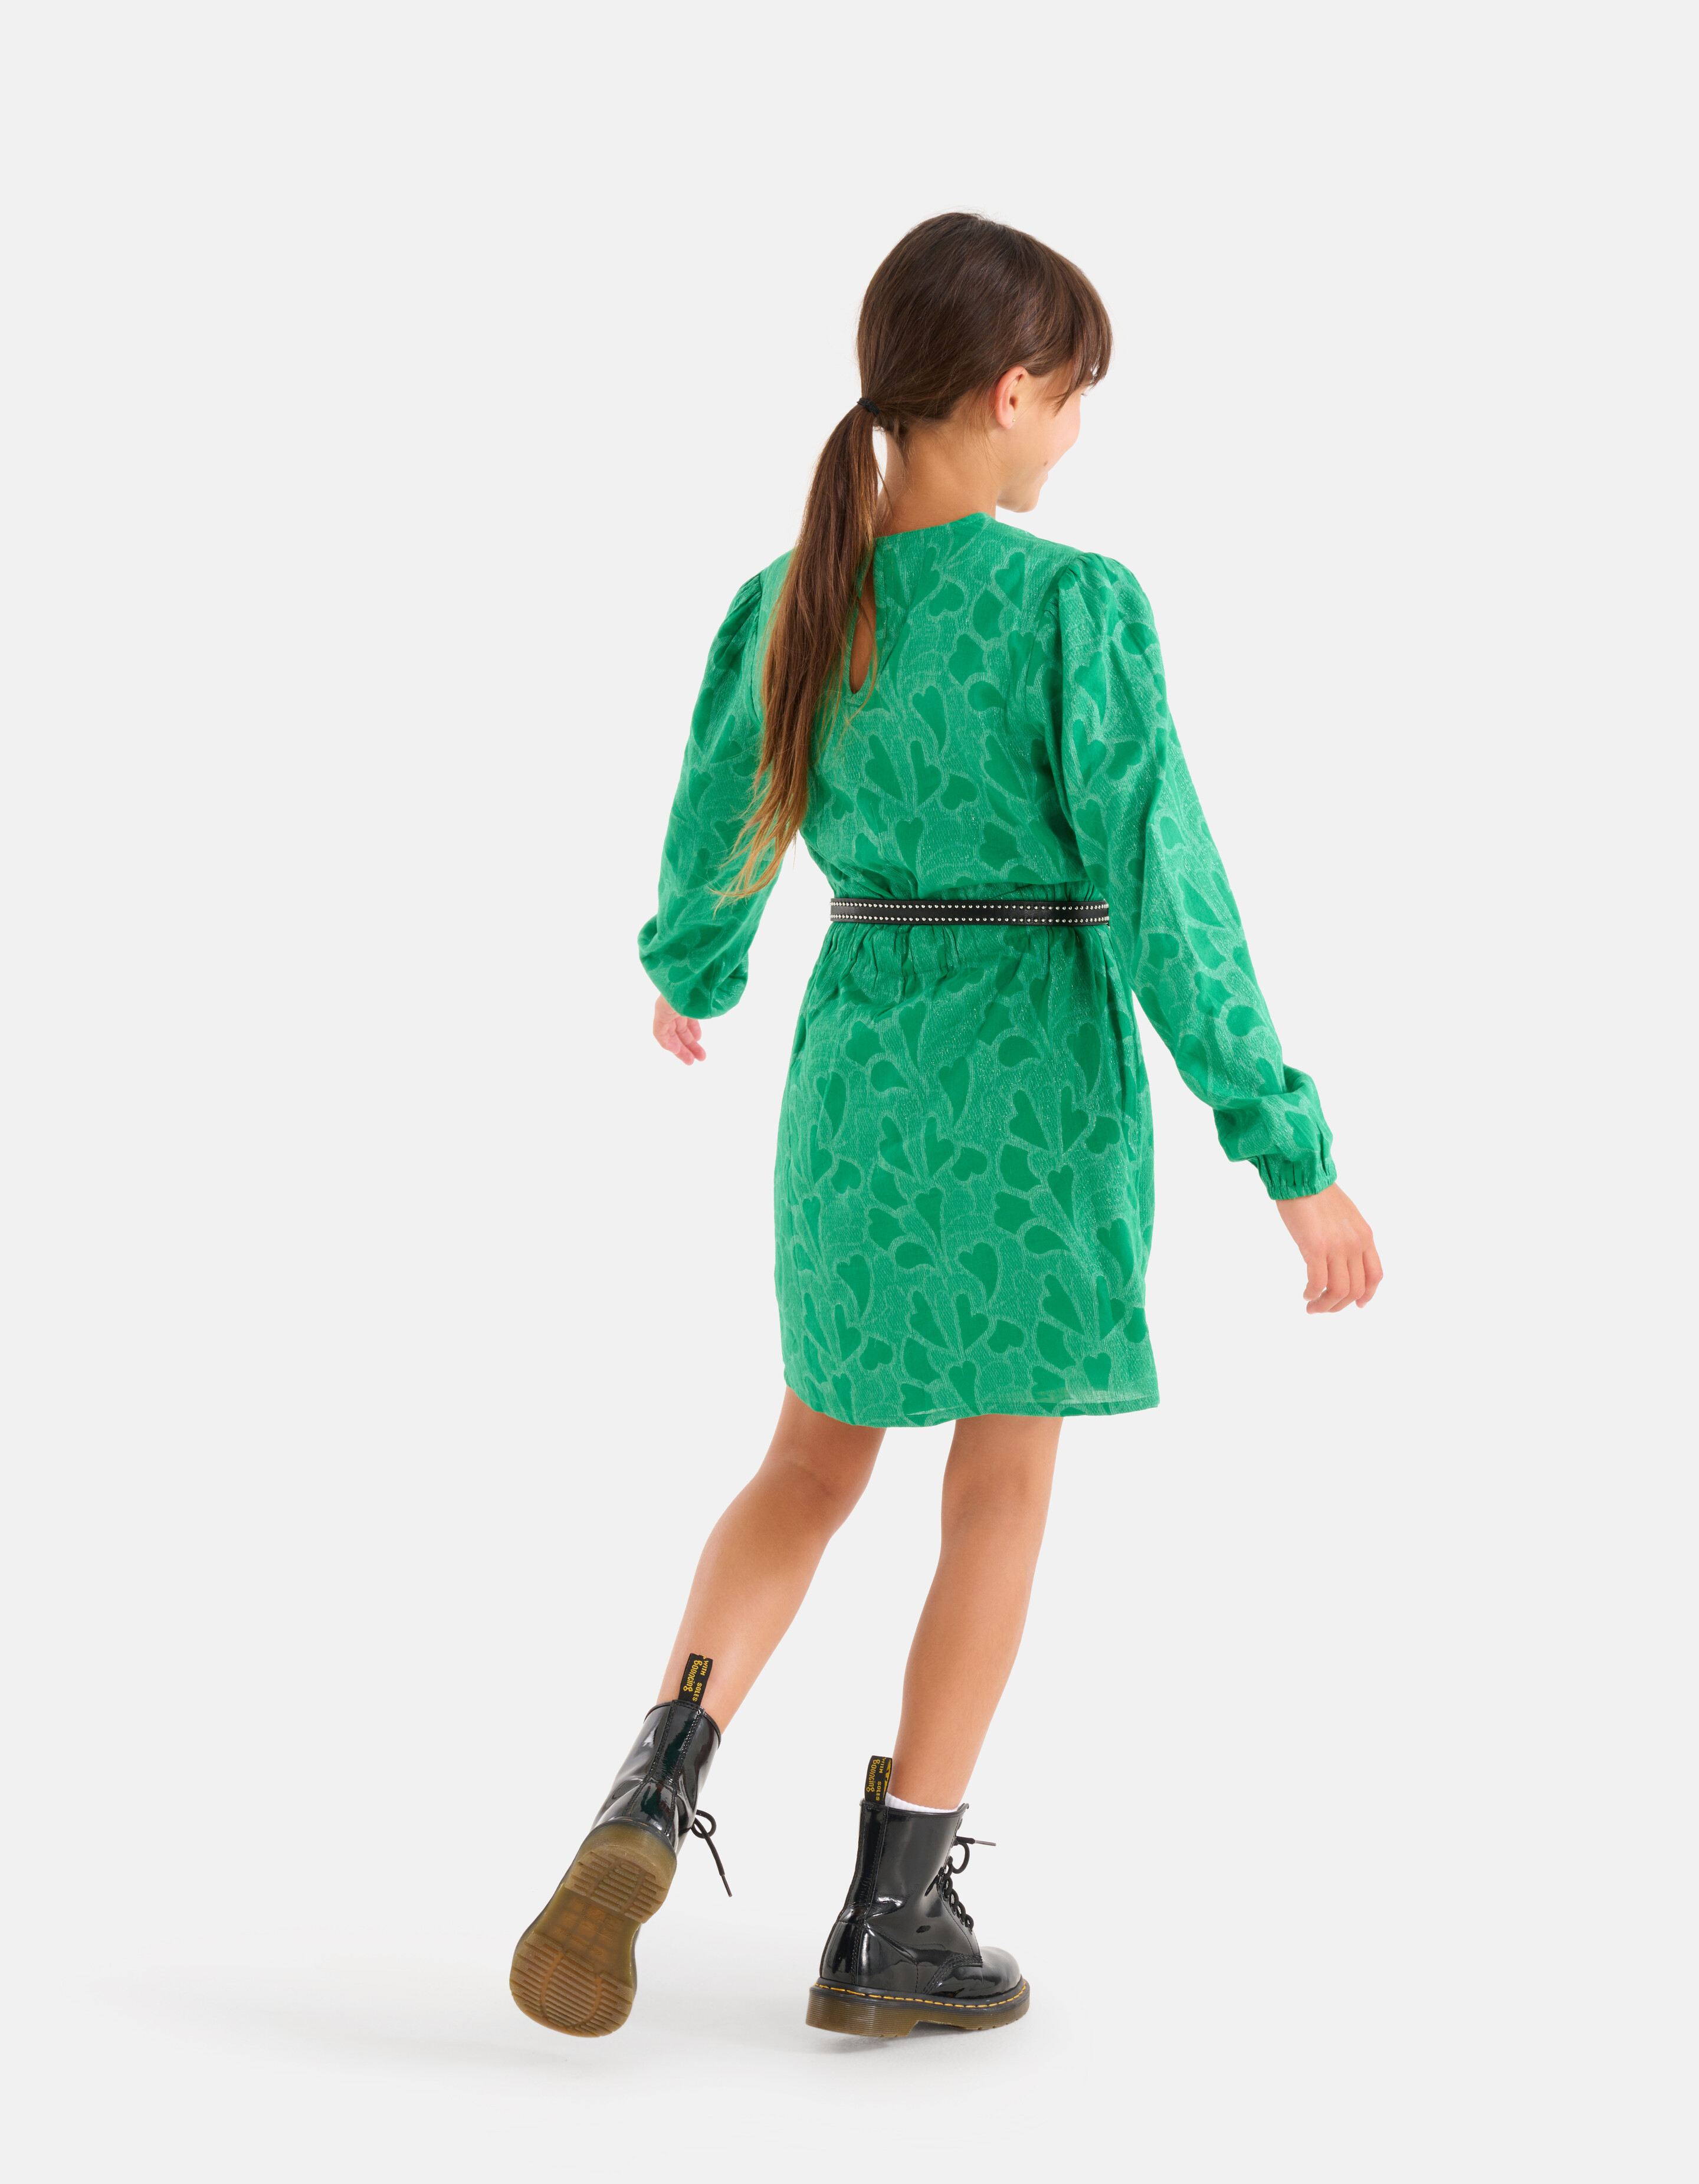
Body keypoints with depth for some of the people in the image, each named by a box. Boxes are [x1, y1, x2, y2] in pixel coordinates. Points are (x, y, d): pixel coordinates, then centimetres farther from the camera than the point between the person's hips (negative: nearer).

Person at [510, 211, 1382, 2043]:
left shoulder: (787, 602, 1)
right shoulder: (1075, 604, -15)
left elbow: (713, 845, 13)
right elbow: (1164, 897, -17)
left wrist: (689, 979, 36)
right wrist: (1291, 1154, -12)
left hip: (856, 1053, 5)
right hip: (1042, 1073, -5)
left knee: (819, 1452, 20)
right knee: (1003, 1491, 8)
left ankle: (656, 1789, -2)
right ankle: (891, 1921, 14)